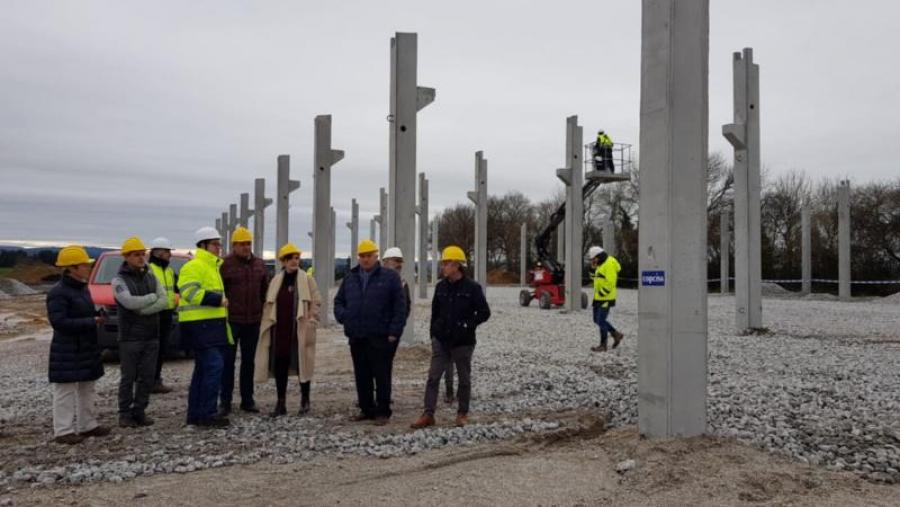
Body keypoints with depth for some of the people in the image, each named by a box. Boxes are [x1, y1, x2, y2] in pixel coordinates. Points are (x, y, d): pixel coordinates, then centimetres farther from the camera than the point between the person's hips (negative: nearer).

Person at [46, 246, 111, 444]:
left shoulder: (82, 288, 11)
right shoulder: (58, 293, -16)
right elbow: (59, 322, -22)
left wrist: (98, 315, -1)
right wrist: (92, 321, -22)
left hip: (86, 348, 9)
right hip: (67, 352, -9)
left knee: (87, 389, 15)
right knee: (66, 391, -3)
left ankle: (87, 425, 24)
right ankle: (63, 431, 5)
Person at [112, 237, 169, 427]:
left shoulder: (151, 276, 10)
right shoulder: (119, 280, -4)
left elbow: (164, 301, -3)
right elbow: (130, 302, -21)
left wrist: (142, 309, -14)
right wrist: (153, 297, -8)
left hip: (152, 336, 4)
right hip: (130, 338, -4)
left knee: (147, 377, 5)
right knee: (128, 377, 2)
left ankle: (139, 412, 15)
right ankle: (125, 414, 12)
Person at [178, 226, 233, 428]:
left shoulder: (214, 266, 21)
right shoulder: (193, 266, -11)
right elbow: (190, 293, -24)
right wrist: (219, 299, -23)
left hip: (212, 325, 10)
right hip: (200, 326, -10)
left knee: (204, 369, 12)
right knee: (214, 366, -14)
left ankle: (196, 413, 19)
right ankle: (207, 414, -8)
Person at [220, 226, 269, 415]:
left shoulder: (259, 264, 8)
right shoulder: (225, 264, -7)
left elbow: (265, 291, 14)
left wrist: (264, 313, 10)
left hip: (253, 321, 5)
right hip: (231, 320, -4)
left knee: (249, 361, 12)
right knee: (228, 361, 2)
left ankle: (247, 400, 21)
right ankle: (225, 402, 10)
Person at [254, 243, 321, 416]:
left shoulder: (307, 280, 0)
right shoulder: (276, 281, 9)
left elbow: (316, 302, -3)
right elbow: (268, 305, 11)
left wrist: (311, 323, -9)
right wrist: (268, 324, 3)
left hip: (300, 330, -3)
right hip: (280, 330, 3)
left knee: (302, 364, 4)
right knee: (280, 365, 5)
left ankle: (305, 401, 19)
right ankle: (281, 403, 16)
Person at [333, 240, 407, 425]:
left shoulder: (390, 277, -1)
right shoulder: (350, 278, 14)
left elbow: (400, 307, -4)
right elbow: (338, 301, 22)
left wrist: (394, 332, -10)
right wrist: (343, 316, 2)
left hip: (380, 338, -5)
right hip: (356, 338, 5)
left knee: (381, 376, -1)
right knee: (362, 376, 12)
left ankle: (383, 412, 8)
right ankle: (366, 409, 23)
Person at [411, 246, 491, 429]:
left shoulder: (472, 287, -9)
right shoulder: (441, 287, 6)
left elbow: (484, 313, -6)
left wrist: (468, 325, -14)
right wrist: (433, 335, 11)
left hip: (463, 342, -4)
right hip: (441, 340, 4)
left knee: (464, 379, 9)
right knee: (433, 377, -2)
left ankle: (462, 414, 23)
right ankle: (428, 414, 2)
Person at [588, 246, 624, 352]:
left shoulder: (609, 264, -16)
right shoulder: (601, 265, 16)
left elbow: (610, 282, -23)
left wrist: (601, 293, -20)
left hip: (606, 298, -10)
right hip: (599, 298, 10)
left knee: (601, 321, -5)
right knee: (597, 320, 13)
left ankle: (603, 345, 4)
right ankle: (616, 335, 23)